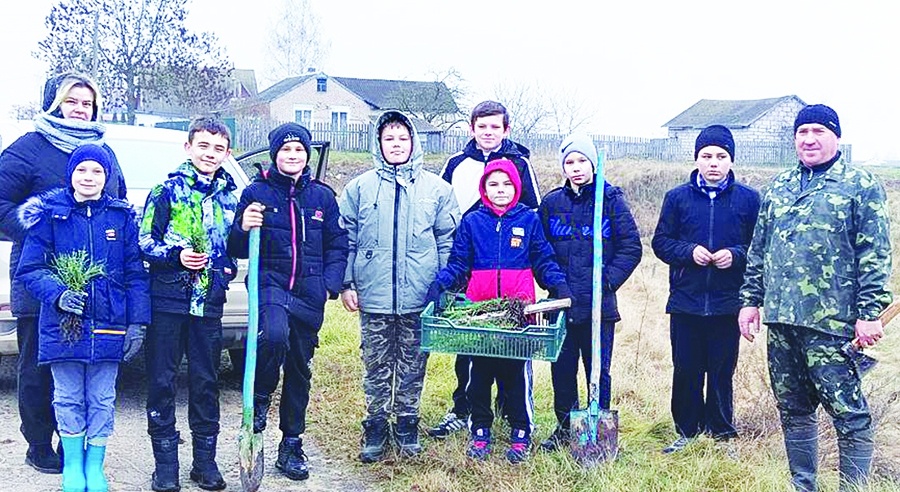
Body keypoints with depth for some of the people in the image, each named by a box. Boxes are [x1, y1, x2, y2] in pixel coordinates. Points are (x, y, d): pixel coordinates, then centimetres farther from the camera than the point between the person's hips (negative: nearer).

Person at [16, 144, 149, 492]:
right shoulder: (50, 214, 1)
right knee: (68, 398, 10)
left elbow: (136, 274, 4)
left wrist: (137, 323, -2)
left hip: (108, 327, 1)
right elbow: (30, 269, -1)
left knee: (102, 400, 8)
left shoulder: (121, 216, 4)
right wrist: (57, 294, -19)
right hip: (63, 324, 0)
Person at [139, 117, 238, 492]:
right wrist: (176, 256, -17)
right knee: (161, 381, 1)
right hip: (166, 299, -3)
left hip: (208, 302, 3)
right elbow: (144, 242, -2)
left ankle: (205, 461, 19)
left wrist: (227, 268, 1)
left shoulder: (230, 197, 10)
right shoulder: (167, 190, -1)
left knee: (205, 382, 9)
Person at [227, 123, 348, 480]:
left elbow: (338, 245, 12)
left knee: (300, 368, 9)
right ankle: (260, 399, -3)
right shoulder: (257, 192, 2)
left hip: (310, 293, 3)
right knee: (274, 336, -33)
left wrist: (330, 283, -2)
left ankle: (291, 446, 22)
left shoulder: (322, 195, 7)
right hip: (271, 284, -3)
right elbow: (237, 250, 5)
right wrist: (244, 228, -16)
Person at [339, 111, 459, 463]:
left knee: (412, 366, 9)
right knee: (377, 366, 8)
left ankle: (407, 426, 23)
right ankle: (376, 427, 21)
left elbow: (448, 240, 7)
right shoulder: (360, 188, 5)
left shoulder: (436, 188, 5)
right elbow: (346, 239, 6)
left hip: (420, 299, 0)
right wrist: (347, 283, 0)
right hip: (374, 298, 0)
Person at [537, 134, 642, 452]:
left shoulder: (611, 199, -2)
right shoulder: (552, 203, 7)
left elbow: (631, 247, -3)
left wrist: (608, 279, -11)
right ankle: (565, 427, 25)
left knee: (598, 369, 5)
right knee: (562, 368, 9)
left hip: (599, 304, -3)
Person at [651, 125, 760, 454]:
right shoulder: (677, 197, 4)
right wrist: (689, 252, -12)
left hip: (728, 305, -1)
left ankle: (721, 436, 21)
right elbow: (661, 242, 5)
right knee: (686, 372, 7)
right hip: (685, 303, 1)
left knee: (722, 373, 7)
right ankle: (686, 433, 21)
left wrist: (735, 254, -16)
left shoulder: (748, 199, 2)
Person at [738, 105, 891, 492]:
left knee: (849, 415, -3)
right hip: (780, 319, 6)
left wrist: (870, 312, -13)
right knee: (793, 411, 14)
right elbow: (758, 251, 19)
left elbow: (875, 255, -7)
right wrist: (751, 300, 13)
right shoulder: (777, 188, 15)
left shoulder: (861, 186, -2)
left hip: (831, 323, -6)